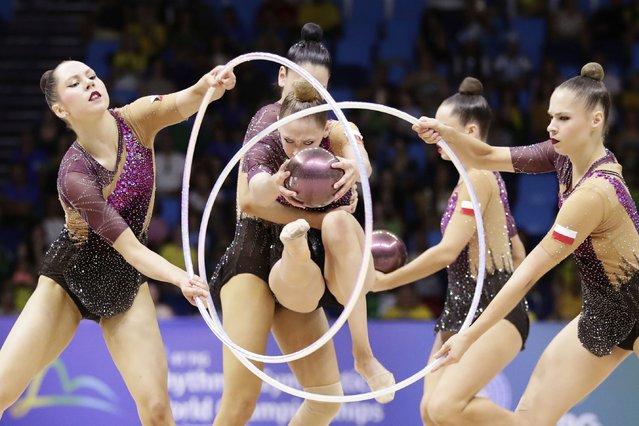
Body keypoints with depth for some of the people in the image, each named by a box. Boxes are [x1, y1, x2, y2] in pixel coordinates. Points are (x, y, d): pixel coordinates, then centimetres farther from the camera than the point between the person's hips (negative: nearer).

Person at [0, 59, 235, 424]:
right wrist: (181, 278, -45)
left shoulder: (134, 120, -15)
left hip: (125, 285, 3)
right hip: (68, 281, -3)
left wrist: (208, 85, -58)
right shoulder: (74, 176, -27)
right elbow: (131, 249, -28)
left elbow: (184, 103, -35)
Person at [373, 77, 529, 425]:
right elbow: (517, 254, 22)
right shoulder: (484, 176, 18)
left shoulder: (478, 176, -12)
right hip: (463, 308, 10)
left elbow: (447, 252, -20)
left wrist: (385, 281, -13)